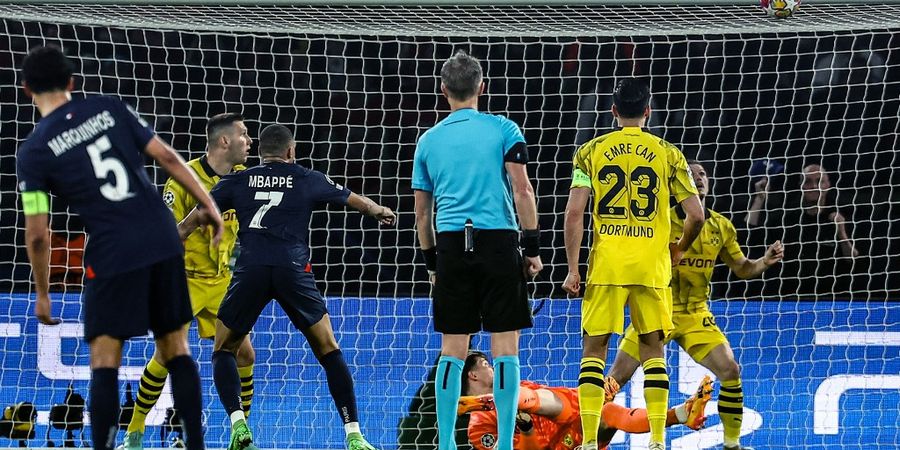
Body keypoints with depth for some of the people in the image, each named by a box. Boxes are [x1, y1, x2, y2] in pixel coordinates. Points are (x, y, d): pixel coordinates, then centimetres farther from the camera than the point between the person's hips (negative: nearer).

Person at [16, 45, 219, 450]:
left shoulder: (33, 152, -2)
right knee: (175, 348, 13)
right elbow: (167, 157, 3)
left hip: (113, 256, -3)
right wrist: (207, 204, 13)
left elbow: (37, 235, -3)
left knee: (104, 361, 3)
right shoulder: (111, 109, 6)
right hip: (164, 242, 3)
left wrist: (41, 293, 9)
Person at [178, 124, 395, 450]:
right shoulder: (309, 180, 17)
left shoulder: (238, 181, 17)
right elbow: (356, 200, 34)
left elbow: (191, 221, 17)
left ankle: (237, 423, -6)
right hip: (293, 269, 0)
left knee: (224, 350, 16)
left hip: (250, 270, 0)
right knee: (328, 350, 13)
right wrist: (381, 212, 56)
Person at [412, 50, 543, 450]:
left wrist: (431, 263, 24)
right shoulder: (503, 129, 2)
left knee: (452, 349, 7)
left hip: (451, 245, 3)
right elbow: (522, 191, -4)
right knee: (505, 345, 0)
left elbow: (422, 211, 15)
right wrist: (533, 247, 1)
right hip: (498, 241, -3)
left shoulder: (429, 140, 11)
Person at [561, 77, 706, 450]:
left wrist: (572, 268, 1)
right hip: (652, 266, 0)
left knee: (594, 349, 5)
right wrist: (678, 251, 19)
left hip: (606, 265, 0)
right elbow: (696, 216, 1)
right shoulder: (667, 154, 5)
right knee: (652, 349, 9)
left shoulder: (591, 151, 4)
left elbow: (574, 212, -4)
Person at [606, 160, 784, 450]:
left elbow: (741, 268, 12)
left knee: (730, 370, -10)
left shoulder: (721, 227, 3)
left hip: (695, 315, 3)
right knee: (618, 377, -8)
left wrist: (764, 262, -7)